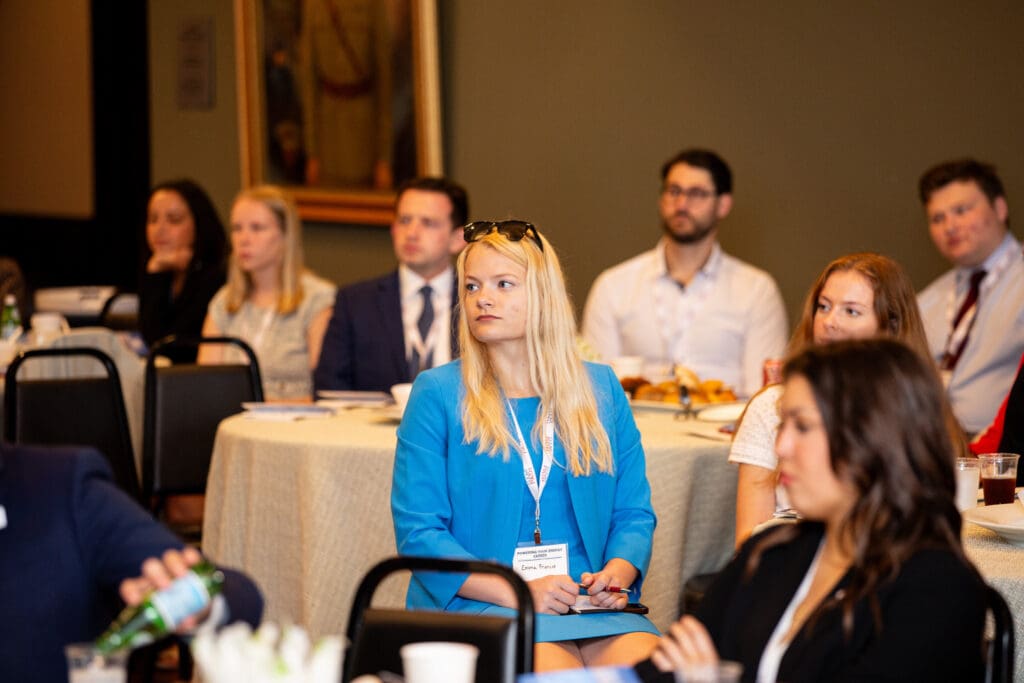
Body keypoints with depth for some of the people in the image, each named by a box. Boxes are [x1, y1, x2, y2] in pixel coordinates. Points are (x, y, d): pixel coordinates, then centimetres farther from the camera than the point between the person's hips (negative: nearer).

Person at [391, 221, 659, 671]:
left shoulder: (602, 389, 15)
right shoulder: (438, 393, 4)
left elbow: (634, 512, 16)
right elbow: (417, 531, -3)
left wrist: (619, 571, -8)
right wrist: (516, 593, -15)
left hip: (590, 601, 3)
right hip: (474, 604, -3)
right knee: (556, 669, -34)